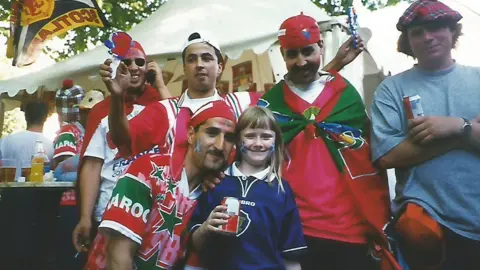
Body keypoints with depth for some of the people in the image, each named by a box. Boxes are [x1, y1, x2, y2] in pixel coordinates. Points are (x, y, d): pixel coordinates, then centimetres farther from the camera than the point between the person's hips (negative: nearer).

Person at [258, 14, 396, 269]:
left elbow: (374, 164, 5)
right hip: (294, 233, 0)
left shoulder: (348, 95, 3)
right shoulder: (269, 103, 3)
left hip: (353, 232, 1)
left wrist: (380, 225, 3)